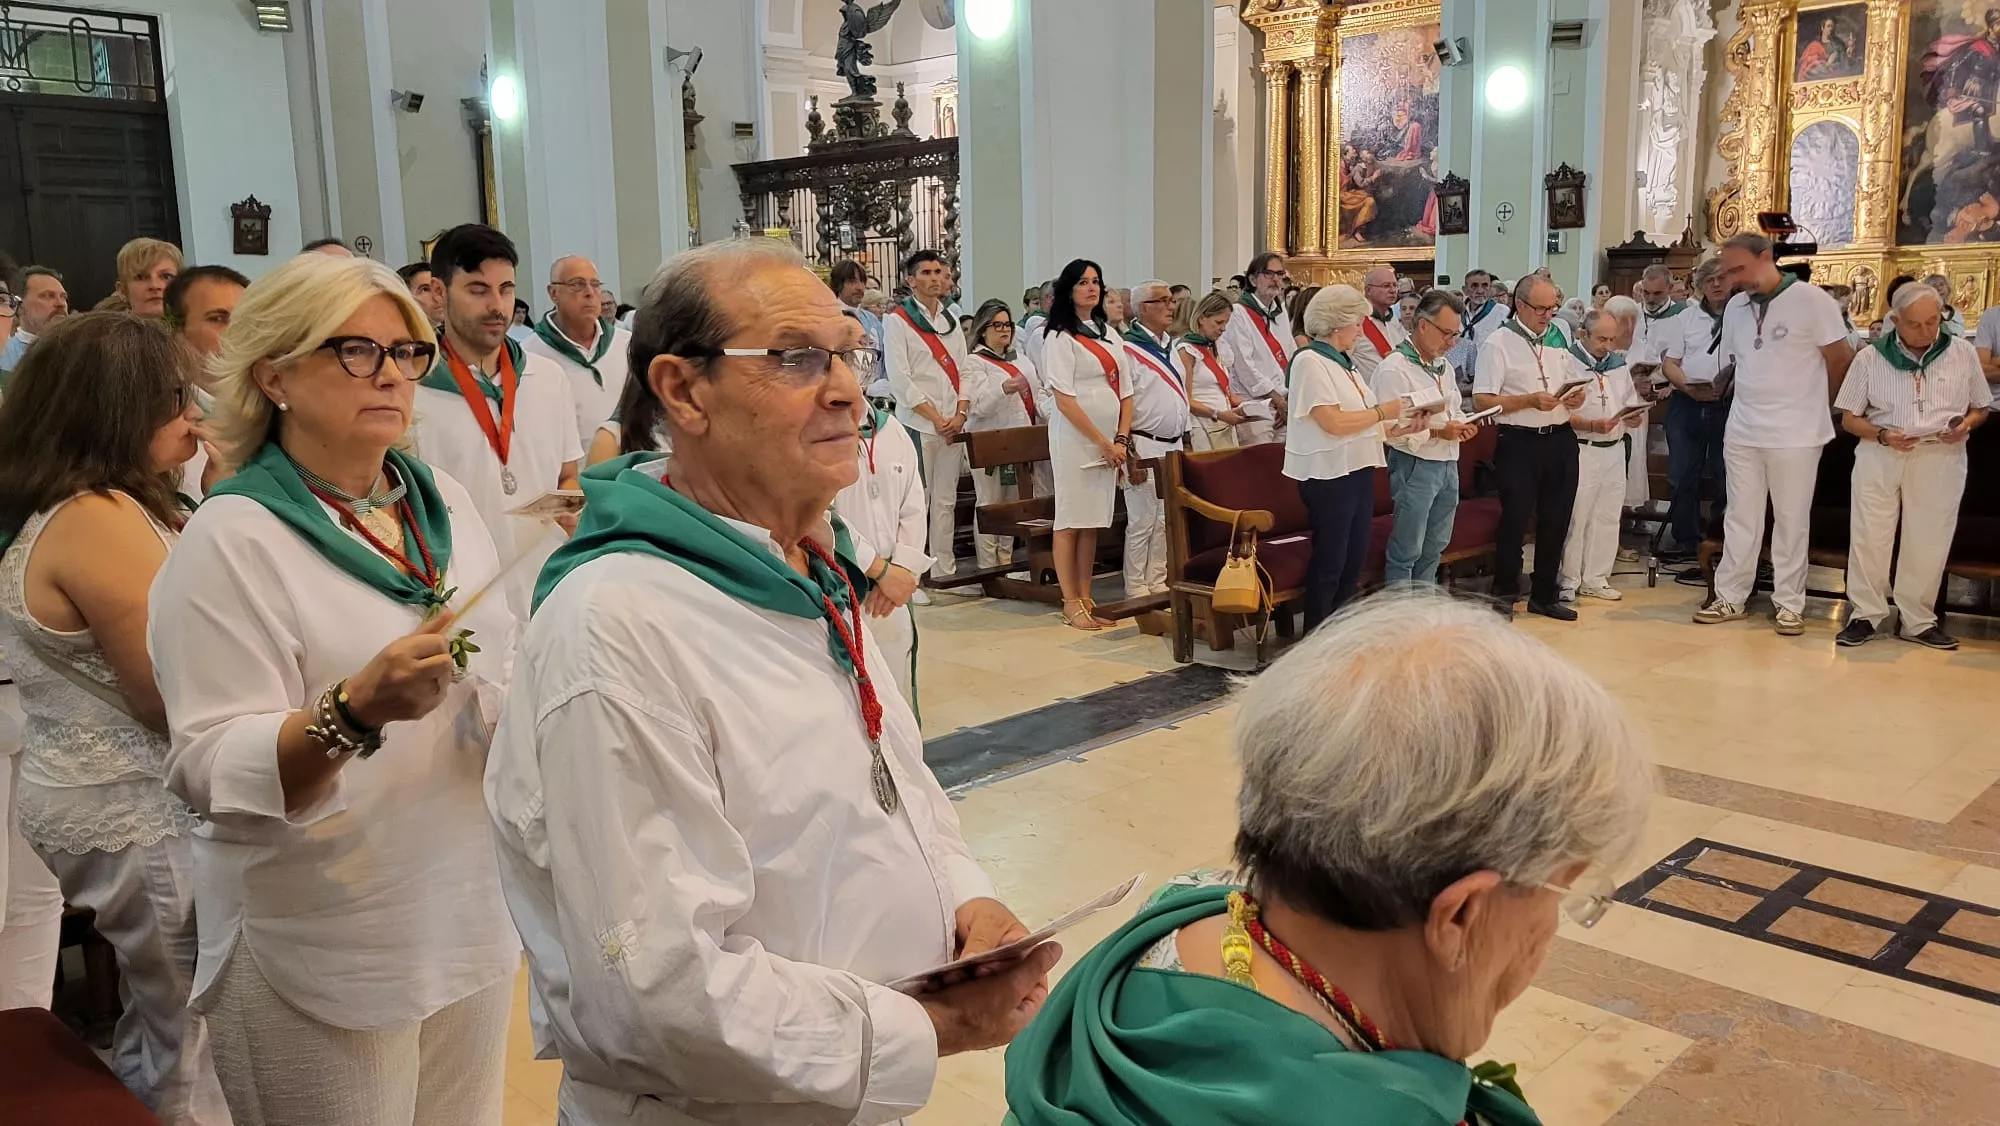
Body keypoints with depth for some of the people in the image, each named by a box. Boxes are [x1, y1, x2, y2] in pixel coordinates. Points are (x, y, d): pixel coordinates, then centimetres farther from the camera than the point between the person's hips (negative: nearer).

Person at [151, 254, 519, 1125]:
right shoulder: (233, 538, -13)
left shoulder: (443, 501, 5)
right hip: (326, 957, -5)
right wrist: (356, 710, -33)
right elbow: (213, 772, -18)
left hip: (474, 916, 6)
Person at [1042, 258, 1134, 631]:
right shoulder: (1060, 338, -6)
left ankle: (1086, 600, 15)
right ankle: (1071, 605, 3)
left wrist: (1121, 439, 0)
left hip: (1109, 442, 7)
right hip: (1075, 439, -6)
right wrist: (1103, 443, -13)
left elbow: (1125, 391, 14)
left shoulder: (1108, 334, 15)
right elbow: (1065, 401, -13)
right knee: (1071, 521, -2)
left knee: (1093, 522, 9)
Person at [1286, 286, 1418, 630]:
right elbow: (1334, 423, -22)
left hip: (1358, 471, 9)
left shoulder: (1343, 362, 14)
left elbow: (1360, 419, 16)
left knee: (1355, 560, 12)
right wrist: (1383, 411, -11)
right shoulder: (1310, 362, -13)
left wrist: (1400, 428, 2)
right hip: (1329, 476, -9)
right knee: (1329, 563, 0)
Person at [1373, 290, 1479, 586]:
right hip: (1415, 466, -9)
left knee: (1434, 549, 16)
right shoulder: (1394, 368, -15)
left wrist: (1463, 425, 5)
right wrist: (1436, 432, -22)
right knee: (1406, 552, -2)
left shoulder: (1444, 367, 14)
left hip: (1448, 464, 9)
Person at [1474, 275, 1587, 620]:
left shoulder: (1557, 339, 14)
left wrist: (1575, 398, 1)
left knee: (1556, 520, 11)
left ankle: (1545, 595, 23)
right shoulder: (1499, 344, -6)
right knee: (1515, 518, -2)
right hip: (1519, 441, -6)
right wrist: (1531, 401, -20)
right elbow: (1482, 400, -13)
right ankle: (1504, 594, 12)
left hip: (1561, 439, 6)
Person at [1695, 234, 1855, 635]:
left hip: (1796, 434, -5)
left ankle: (1789, 603, 12)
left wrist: (1813, 406, 6)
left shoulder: (1811, 300, -9)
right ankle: (1729, 598, 15)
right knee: (1740, 517, 8)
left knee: (1791, 520, 4)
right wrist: (1756, 400, 7)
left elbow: (1841, 359, -3)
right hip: (1742, 432, 5)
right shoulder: (1735, 307, 7)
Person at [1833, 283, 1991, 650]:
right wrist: (1883, 435, -16)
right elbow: (1849, 418, 2)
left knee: (1928, 541, 4)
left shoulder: (1963, 352, 5)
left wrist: (1966, 424, -9)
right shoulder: (1871, 358, 0)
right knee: (1869, 536, 0)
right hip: (1880, 457, -1)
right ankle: (1866, 614, 11)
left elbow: (1980, 407, 14)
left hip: (1940, 459, 1)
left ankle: (1918, 620, 16)